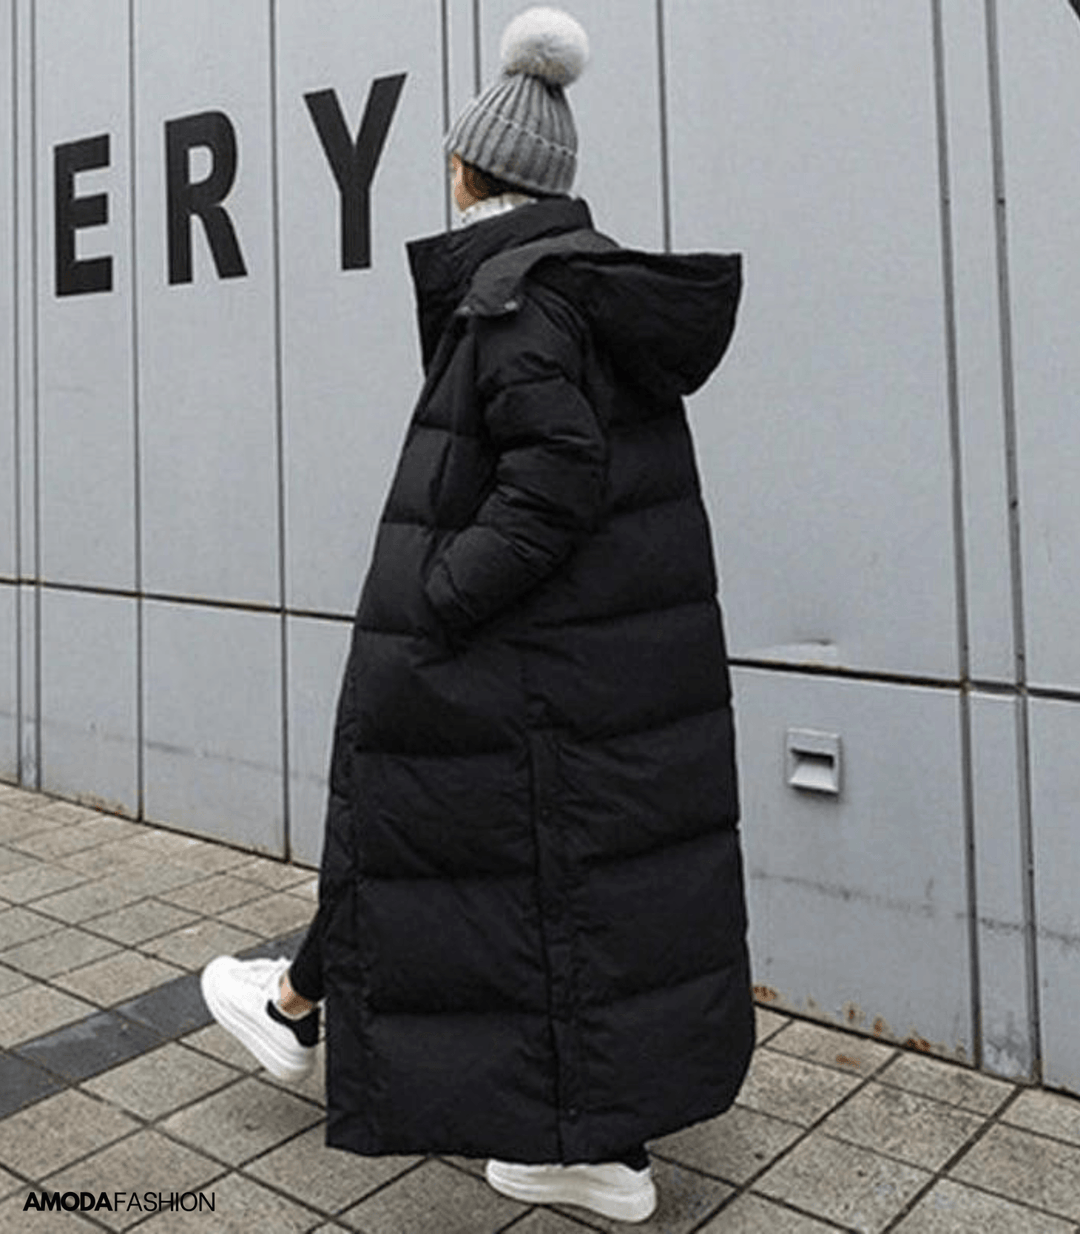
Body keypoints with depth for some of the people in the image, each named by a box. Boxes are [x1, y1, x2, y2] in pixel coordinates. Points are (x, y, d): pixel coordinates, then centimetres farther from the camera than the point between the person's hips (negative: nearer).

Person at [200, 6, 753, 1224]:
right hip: (628, 651, 8)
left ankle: (301, 1007, 38)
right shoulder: (604, 279, 11)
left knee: (402, 804, 12)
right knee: (596, 859, 12)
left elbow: (558, 477, -23)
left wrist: (433, 611, -18)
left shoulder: (517, 292, -15)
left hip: (523, 657, -8)